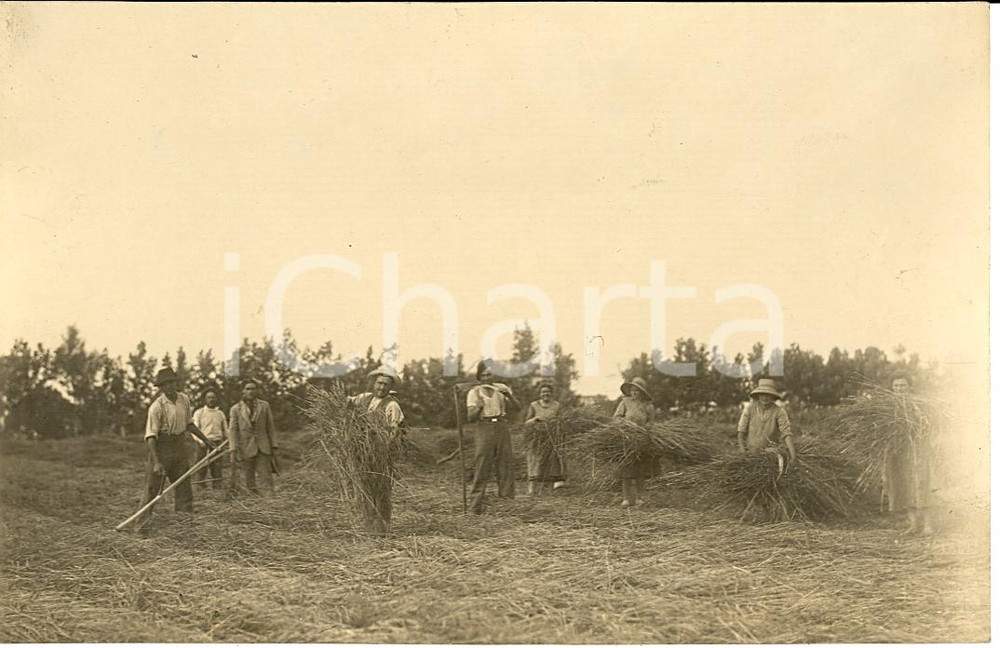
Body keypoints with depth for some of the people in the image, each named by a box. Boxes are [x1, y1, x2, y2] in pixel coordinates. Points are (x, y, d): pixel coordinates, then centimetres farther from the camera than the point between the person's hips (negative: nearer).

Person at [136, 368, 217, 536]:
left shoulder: (185, 400, 3)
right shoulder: (157, 407, -18)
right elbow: (151, 436, -21)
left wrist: (206, 440, 21)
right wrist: (156, 462, -29)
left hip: (179, 446, 6)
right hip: (160, 447, -6)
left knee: (183, 484, 11)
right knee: (153, 486, -5)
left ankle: (187, 516, 21)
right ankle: (142, 524, -1)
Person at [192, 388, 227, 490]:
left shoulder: (221, 414, 14)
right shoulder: (199, 413, 5)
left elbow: (225, 431, 17)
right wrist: (200, 440, -19)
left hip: (217, 445, 2)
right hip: (203, 444, -2)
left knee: (217, 471, -2)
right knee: (201, 471, -3)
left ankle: (217, 489, 1)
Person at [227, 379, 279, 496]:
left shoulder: (264, 406, 9)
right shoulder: (235, 409, 5)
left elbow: (271, 428, 9)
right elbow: (233, 431, -2)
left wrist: (274, 447, 4)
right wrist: (233, 451, -12)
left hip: (263, 449, 1)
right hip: (245, 450, 0)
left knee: (267, 480, -7)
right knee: (250, 483, 1)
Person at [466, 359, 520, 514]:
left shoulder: (501, 388, 11)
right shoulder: (474, 392, 2)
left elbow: (518, 406, 5)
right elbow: (470, 417, -5)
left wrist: (509, 395, -13)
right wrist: (479, 407, -24)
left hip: (501, 428, 4)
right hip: (483, 429, -3)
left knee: (506, 464, 1)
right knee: (482, 467, -8)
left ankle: (507, 500, 8)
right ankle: (476, 504, -7)